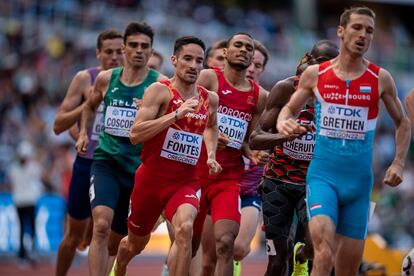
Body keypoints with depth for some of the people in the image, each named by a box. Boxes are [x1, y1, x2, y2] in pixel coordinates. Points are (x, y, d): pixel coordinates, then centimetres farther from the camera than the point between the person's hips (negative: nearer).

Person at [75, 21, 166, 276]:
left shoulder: (160, 84, -5)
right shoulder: (106, 79, 6)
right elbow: (90, 106, 26)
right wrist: (84, 133, 11)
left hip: (139, 166, -1)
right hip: (106, 161, 1)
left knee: (116, 238, 12)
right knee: (101, 226, -23)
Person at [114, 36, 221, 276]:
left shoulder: (210, 99, 4)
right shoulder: (160, 91, -11)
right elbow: (135, 134, -22)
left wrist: (211, 155, 11)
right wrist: (177, 114, -28)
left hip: (185, 181, 2)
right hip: (151, 178, -2)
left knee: (185, 229, -30)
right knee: (136, 243, 17)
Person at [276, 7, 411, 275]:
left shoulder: (381, 79, 2)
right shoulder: (315, 74, 1)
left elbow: (403, 122, 14)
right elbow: (290, 108, 15)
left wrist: (398, 163, 2)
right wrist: (283, 123, -8)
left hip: (359, 180, 2)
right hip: (322, 174, -2)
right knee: (324, 253, -23)